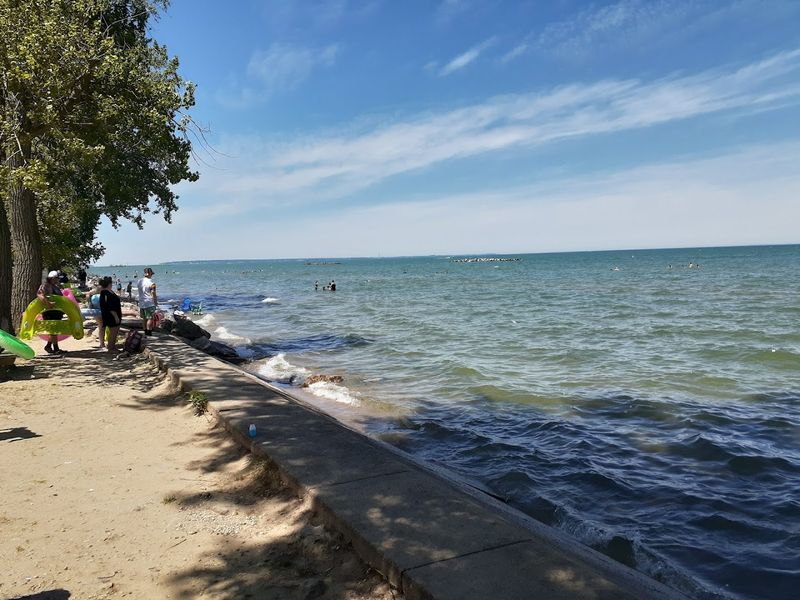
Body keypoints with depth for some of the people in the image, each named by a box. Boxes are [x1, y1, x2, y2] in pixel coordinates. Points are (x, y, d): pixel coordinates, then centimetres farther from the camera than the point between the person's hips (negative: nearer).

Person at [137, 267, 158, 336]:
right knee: (150, 318, -1)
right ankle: (148, 332, -3)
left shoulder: (139, 281, 7)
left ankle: (145, 330, 23)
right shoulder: (151, 282, -14)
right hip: (149, 303, -7)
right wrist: (156, 302, -2)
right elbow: (153, 294, -12)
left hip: (141, 303, 7)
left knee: (144, 318, 15)